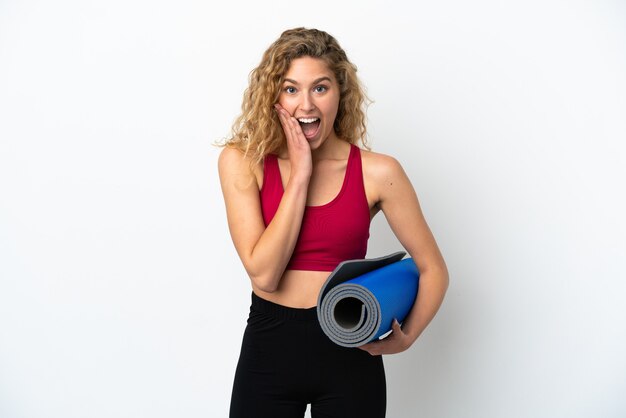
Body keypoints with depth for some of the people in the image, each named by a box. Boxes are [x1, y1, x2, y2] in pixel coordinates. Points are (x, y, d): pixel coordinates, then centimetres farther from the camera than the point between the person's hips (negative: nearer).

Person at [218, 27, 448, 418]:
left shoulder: (377, 172, -8)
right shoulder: (242, 161, -7)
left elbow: (433, 269, 0)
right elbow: (263, 273, -16)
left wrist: (405, 338, -13)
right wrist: (300, 175, -17)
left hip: (350, 352, 0)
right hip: (268, 346, 0)